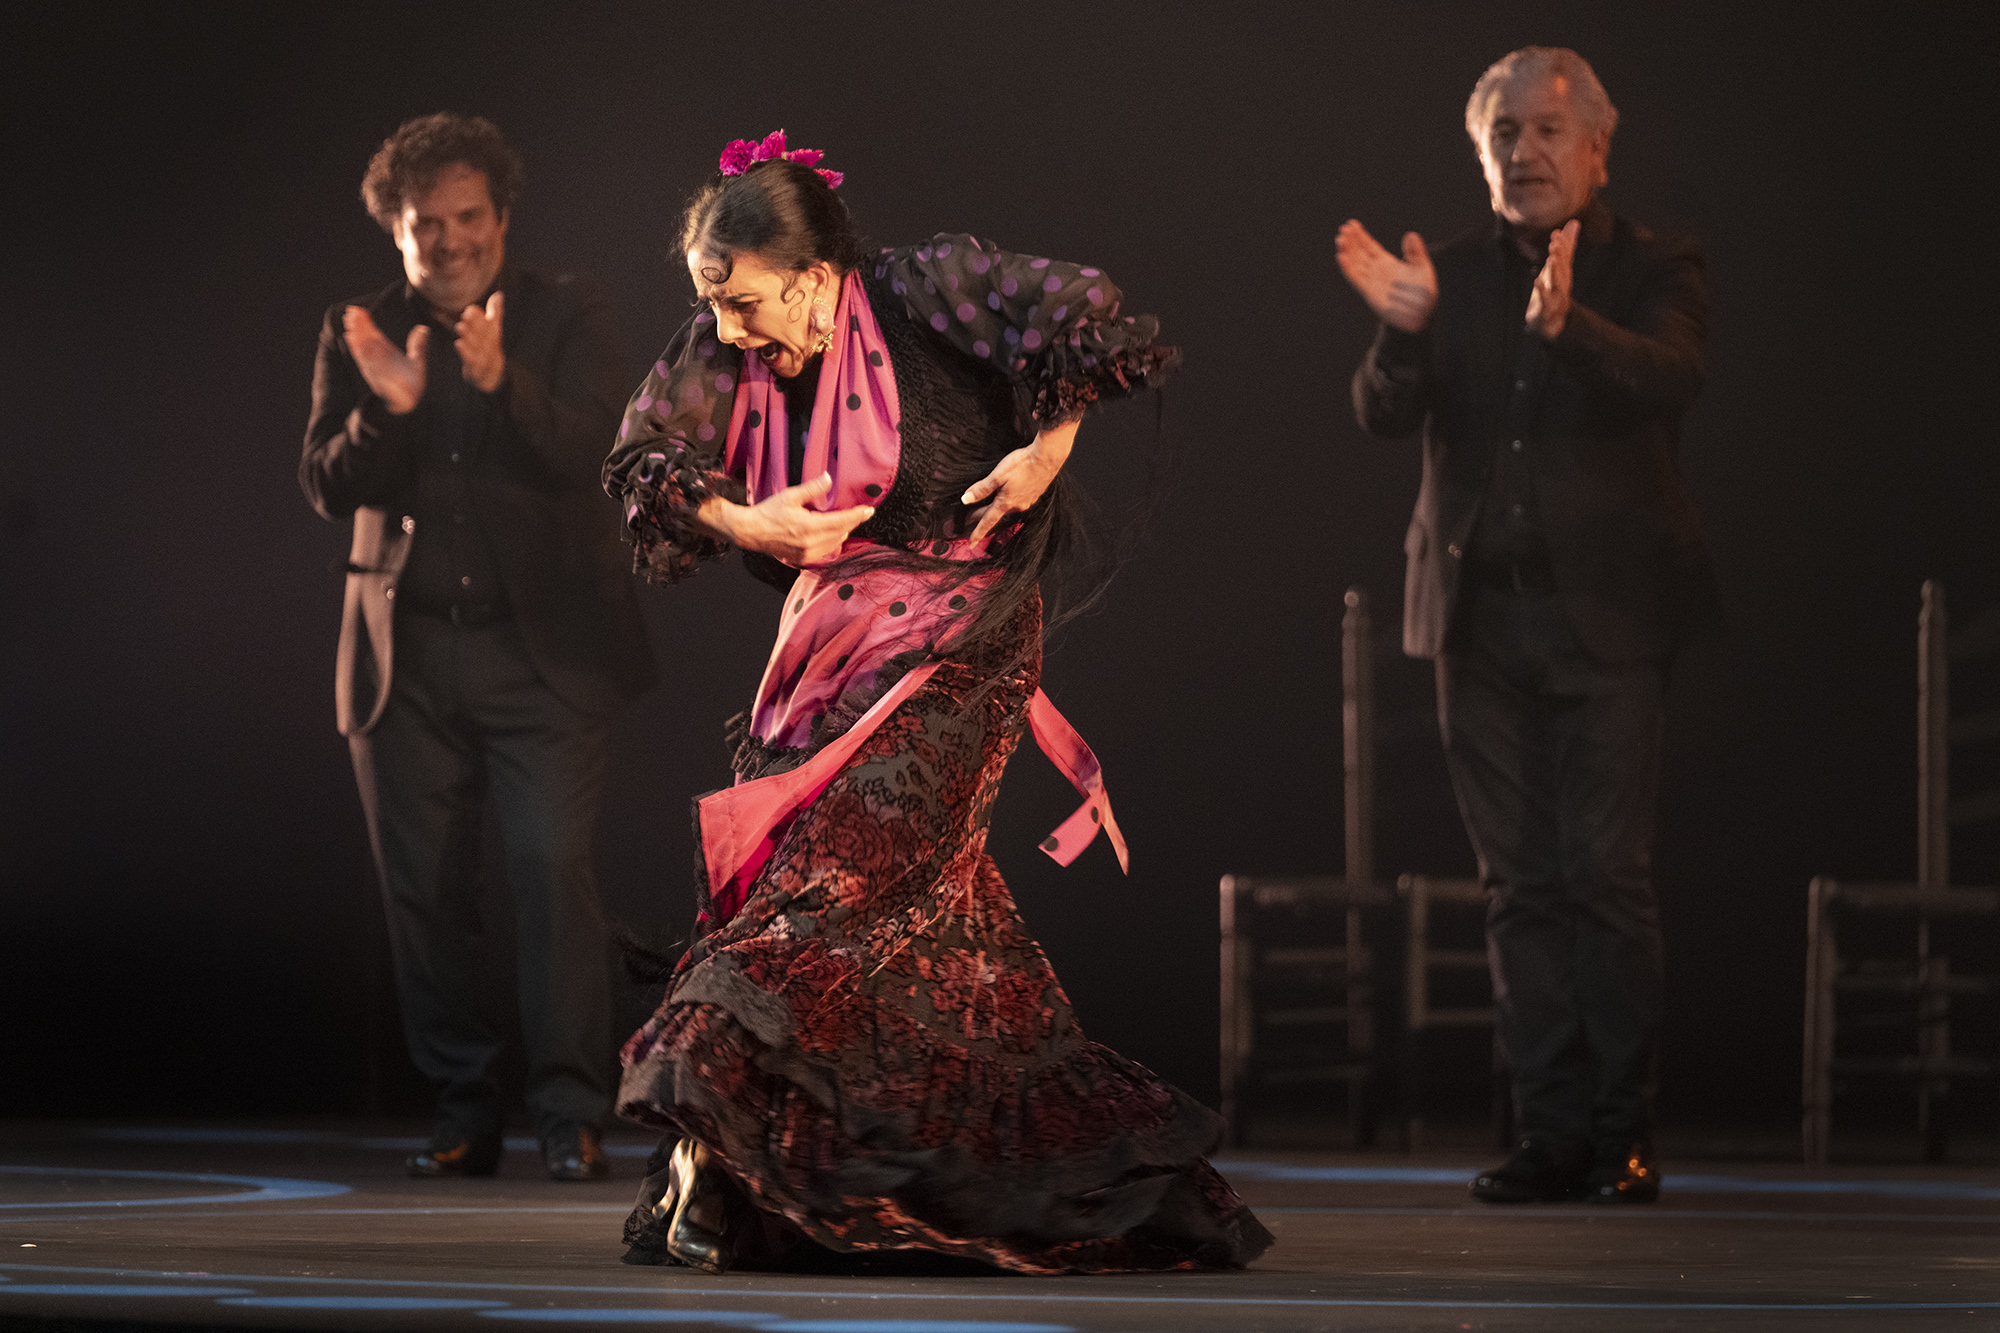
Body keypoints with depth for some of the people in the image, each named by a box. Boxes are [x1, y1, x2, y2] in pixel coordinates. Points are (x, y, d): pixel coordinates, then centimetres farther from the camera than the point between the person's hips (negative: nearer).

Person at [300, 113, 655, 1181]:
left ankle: (570, 1116, -12)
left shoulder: (567, 318, 3)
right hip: (406, 655, 3)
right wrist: (386, 408, -19)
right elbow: (331, 487, 0)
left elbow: (584, 456, -12)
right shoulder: (358, 334, 9)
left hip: (541, 651, -3)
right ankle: (461, 1114, 13)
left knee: (552, 869, -14)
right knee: (423, 890, 4)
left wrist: (502, 380, -30)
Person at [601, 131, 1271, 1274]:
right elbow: (644, 461, 3)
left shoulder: (922, 293, -13)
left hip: (954, 653, -7)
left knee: (830, 879, -18)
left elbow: (1087, 315, -14)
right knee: (932, 924, 5)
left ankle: (709, 1144, -21)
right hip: (827, 651, 7)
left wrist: (1047, 451, -11)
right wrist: (743, 524, -12)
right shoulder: (730, 351, 1)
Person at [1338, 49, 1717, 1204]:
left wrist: (1566, 324, -37)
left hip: (1606, 618, -3)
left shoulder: (1651, 270, 2)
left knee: (1609, 875, -8)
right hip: (1481, 614, 4)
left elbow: (1671, 376, -18)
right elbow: (1385, 415, -1)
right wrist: (1404, 327, -23)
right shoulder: (1454, 277, 10)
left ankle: (1624, 1134, -2)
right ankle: (1553, 1132, 8)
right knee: (1521, 883, 4)